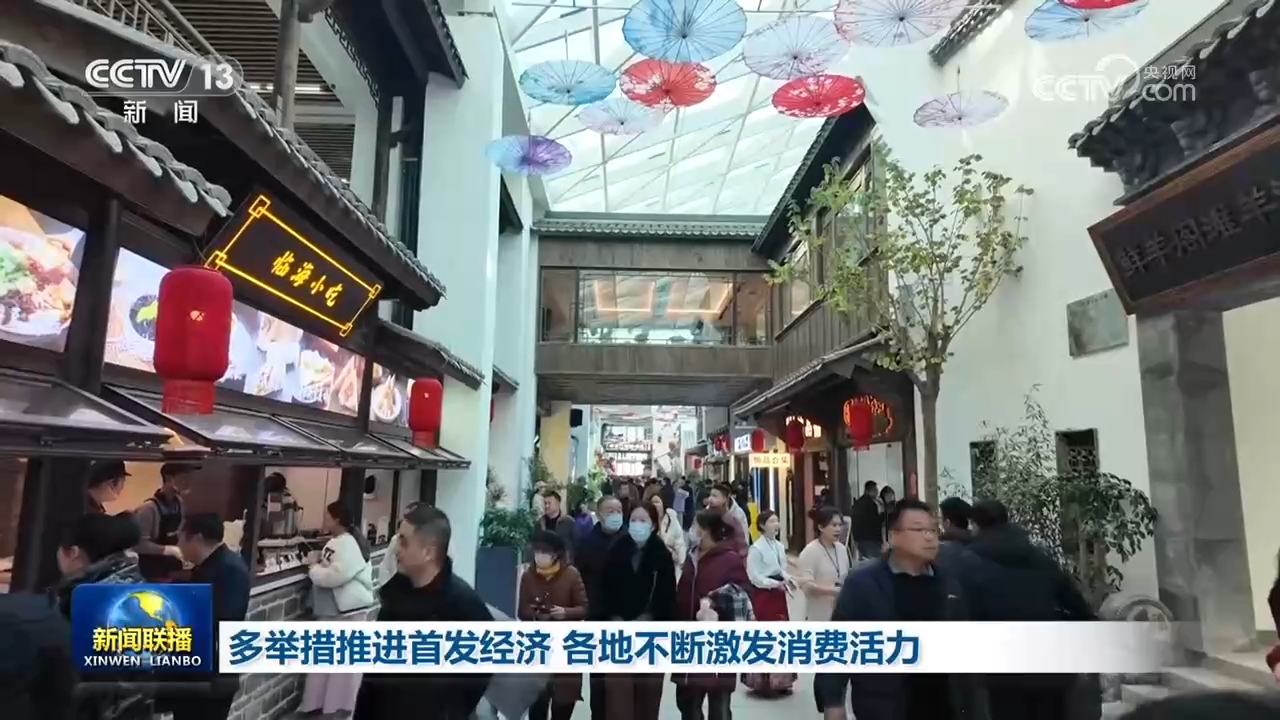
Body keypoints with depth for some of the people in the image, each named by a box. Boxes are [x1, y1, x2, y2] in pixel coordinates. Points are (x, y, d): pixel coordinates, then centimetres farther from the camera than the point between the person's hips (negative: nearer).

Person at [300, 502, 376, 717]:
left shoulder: (349, 543, -20)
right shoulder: (334, 542, 13)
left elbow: (336, 575, -29)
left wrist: (313, 571, -13)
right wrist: (316, 566, 3)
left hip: (348, 610, -10)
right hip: (330, 609, 10)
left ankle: (341, 705, 14)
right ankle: (316, 703, 29)